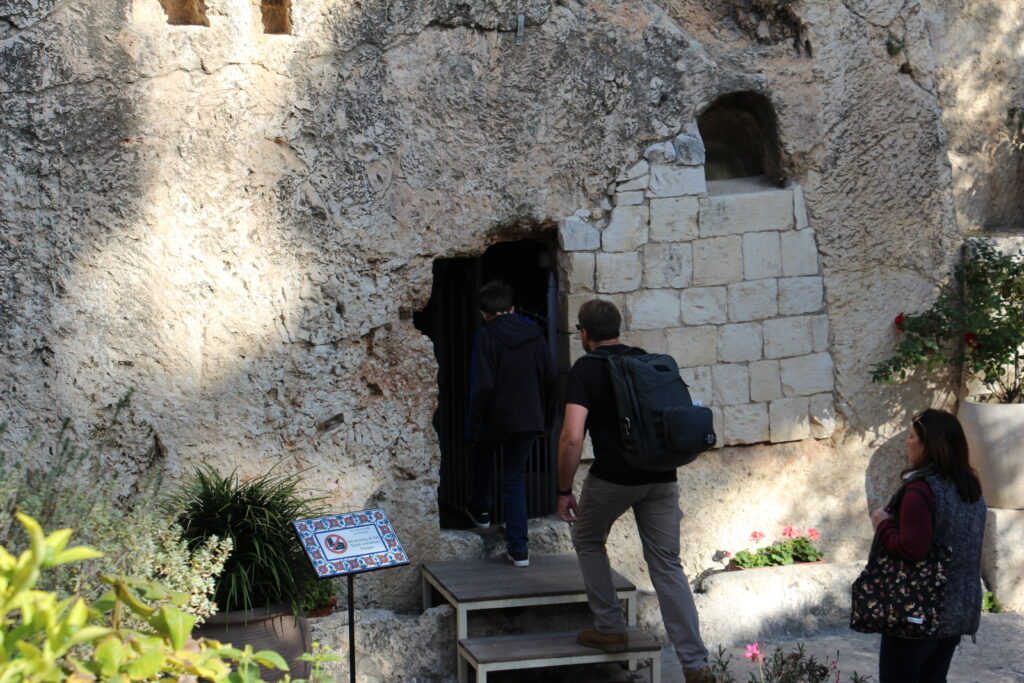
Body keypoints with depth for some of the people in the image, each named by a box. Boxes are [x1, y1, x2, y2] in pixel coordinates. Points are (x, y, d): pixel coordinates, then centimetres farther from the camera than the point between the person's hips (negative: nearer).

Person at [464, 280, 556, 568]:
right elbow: (550, 377, 4)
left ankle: (480, 508, 46)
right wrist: (543, 416, 14)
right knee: (515, 477, 11)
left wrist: (474, 426, -10)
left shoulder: (486, 336, -13)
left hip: (496, 418, -3)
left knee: (483, 454, 30)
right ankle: (518, 548, 4)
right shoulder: (534, 333, 3)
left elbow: (482, 385, -19)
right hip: (529, 420, 3)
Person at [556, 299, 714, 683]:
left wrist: (564, 491, -5)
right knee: (667, 567, 7)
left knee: (588, 542, 24)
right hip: (661, 478, 4)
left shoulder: (585, 369, -4)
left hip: (613, 477, -4)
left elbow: (572, 438, -14)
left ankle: (610, 629, 23)